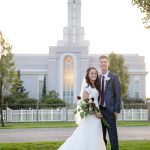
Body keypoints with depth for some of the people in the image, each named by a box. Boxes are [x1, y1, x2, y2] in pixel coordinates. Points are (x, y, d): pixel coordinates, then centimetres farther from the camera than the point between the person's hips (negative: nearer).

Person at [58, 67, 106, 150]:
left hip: (95, 114, 9)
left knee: (94, 136, 9)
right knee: (88, 136, -7)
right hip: (90, 114, -9)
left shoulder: (95, 86, 15)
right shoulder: (86, 86, -10)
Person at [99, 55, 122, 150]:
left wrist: (117, 110, -12)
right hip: (100, 110, 5)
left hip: (110, 110, -5)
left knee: (112, 134, -2)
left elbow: (118, 94, -6)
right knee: (101, 135, 10)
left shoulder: (114, 77, -3)